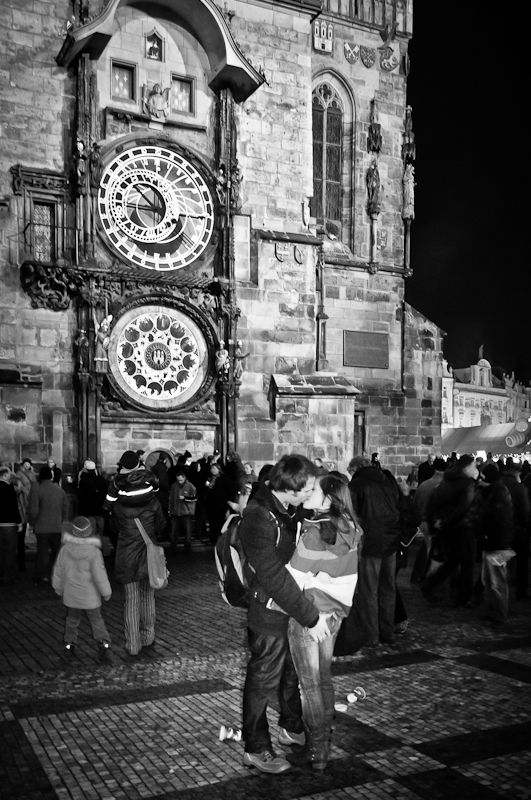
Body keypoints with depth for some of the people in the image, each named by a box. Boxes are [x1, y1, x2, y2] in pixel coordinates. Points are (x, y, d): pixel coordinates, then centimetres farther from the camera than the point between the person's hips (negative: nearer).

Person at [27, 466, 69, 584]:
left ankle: (43, 576, 8)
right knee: (57, 551, 14)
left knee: (42, 552, 5)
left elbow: (33, 510, -13)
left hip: (42, 527, -3)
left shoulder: (36, 489, -11)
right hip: (57, 527, 3)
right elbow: (65, 509, 7)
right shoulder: (60, 490, 2)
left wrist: (32, 522, 2)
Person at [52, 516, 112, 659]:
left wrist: (58, 587, 18)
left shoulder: (65, 549, -10)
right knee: (96, 620, 11)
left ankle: (69, 644, 23)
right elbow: (99, 575, -16)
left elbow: (59, 571, 1)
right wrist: (106, 592, -2)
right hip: (90, 596, -2)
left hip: (71, 594, 3)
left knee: (72, 619, 20)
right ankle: (103, 643, 5)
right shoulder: (94, 552, -20)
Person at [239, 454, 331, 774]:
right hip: (271, 613, -8)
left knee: (294, 672, 24)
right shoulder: (258, 519, -28)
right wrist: (310, 616, -25)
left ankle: (292, 727, 45)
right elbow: (274, 576, -29)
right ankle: (256, 749, 25)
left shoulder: (293, 510, -1)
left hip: (297, 608, 8)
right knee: (264, 679, 8)